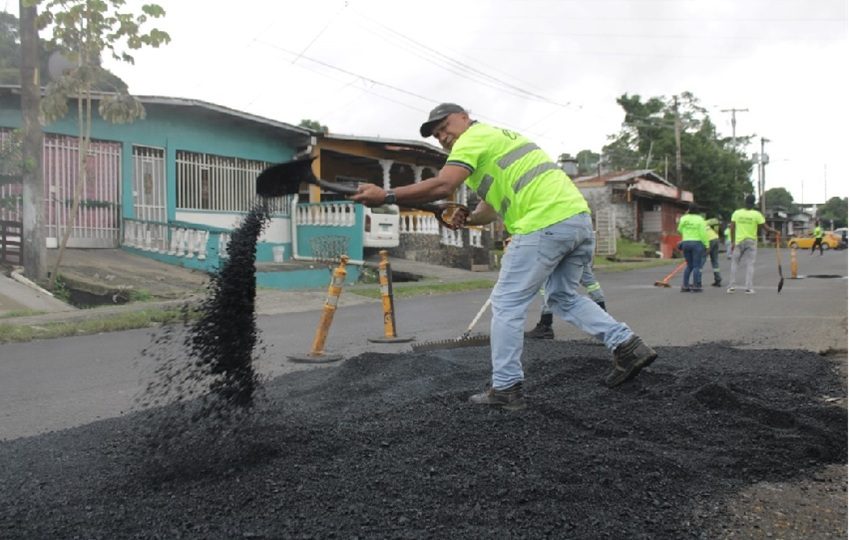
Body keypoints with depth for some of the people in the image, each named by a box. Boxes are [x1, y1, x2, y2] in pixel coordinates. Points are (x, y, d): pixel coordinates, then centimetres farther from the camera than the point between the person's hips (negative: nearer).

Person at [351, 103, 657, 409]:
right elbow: (492, 207, 28)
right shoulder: (499, 136, 31)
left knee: (506, 304, 0)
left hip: (546, 223, -9)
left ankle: (505, 388, 5)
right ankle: (627, 346, 16)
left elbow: (442, 186, -15)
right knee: (563, 297, 24)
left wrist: (386, 196, -12)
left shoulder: (473, 137, 2)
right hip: (579, 216, 9)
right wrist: (467, 219, 8)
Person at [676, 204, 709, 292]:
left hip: (685, 243, 4)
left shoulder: (683, 218, 2)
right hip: (697, 243, -4)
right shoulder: (699, 219, -7)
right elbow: (703, 233, -11)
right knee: (697, 266, 0)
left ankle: (685, 285, 9)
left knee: (689, 265, 14)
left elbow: (680, 230, 13)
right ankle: (696, 286, -4)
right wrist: (706, 244, -6)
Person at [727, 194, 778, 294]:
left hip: (738, 242, 1)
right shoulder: (756, 214, -6)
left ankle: (731, 286, 6)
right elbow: (766, 228, -5)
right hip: (751, 242, -1)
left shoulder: (736, 213, -2)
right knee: (749, 265, 4)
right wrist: (775, 231, 13)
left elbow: (732, 228, -3)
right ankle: (748, 287, 1)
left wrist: (733, 242, 2)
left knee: (735, 264, 9)